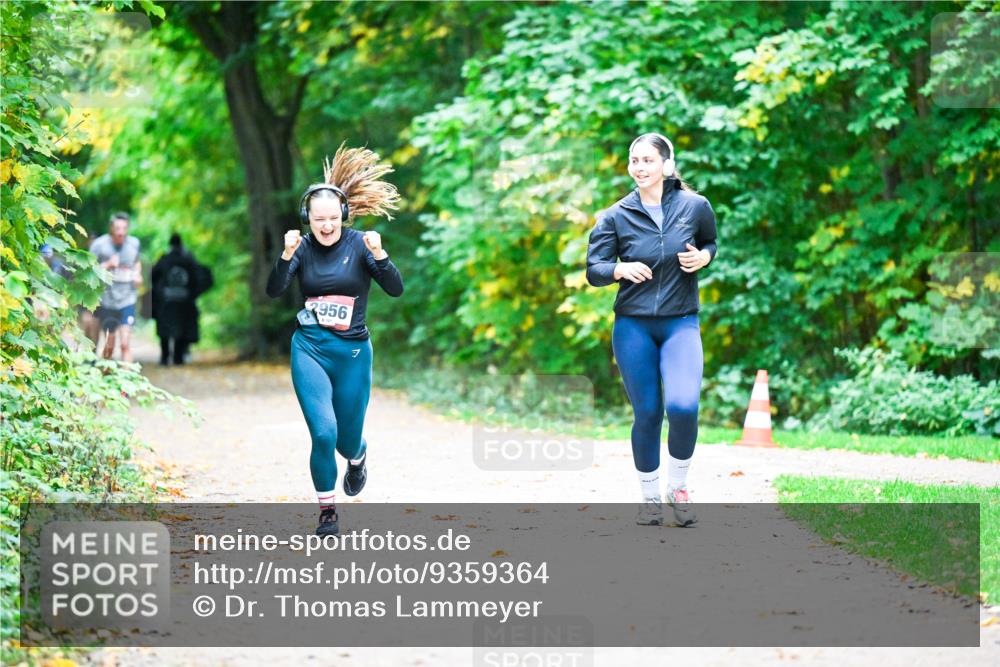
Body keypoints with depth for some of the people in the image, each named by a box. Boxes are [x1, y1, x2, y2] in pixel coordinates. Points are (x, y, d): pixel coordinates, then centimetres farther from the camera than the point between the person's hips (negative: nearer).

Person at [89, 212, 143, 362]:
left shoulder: (134, 243, 2)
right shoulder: (99, 244, -6)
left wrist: (138, 274, 2)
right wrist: (107, 265, -21)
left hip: (127, 300, 1)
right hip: (106, 300, -1)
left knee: (125, 344, -12)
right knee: (109, 345, 8)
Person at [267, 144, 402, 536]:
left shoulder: (358, 244, -7)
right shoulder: (303, 248, -2)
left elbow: (395, 289, -14)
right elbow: (273, 291, -12)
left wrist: (379, 256, -32)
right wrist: (286, 256, -29)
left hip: (352, 352, 0)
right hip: (309, 349, 0)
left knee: (347, 440, 9)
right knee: (323, 432, -16)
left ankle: (359, 457, 49)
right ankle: (327, 511, 4)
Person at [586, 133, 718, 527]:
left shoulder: (695, 206, -1)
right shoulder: (616, 216, -1)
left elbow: (710, 243, 17)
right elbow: (593, 270, 1)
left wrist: (703, 257, -6)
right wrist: (620, 269, -20)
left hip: (681, 323, -1)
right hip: (633, 327, 1)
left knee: (683, 406, -20)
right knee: (647, 414, 3)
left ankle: (678, 486, 4)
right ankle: (649, 498, 21)